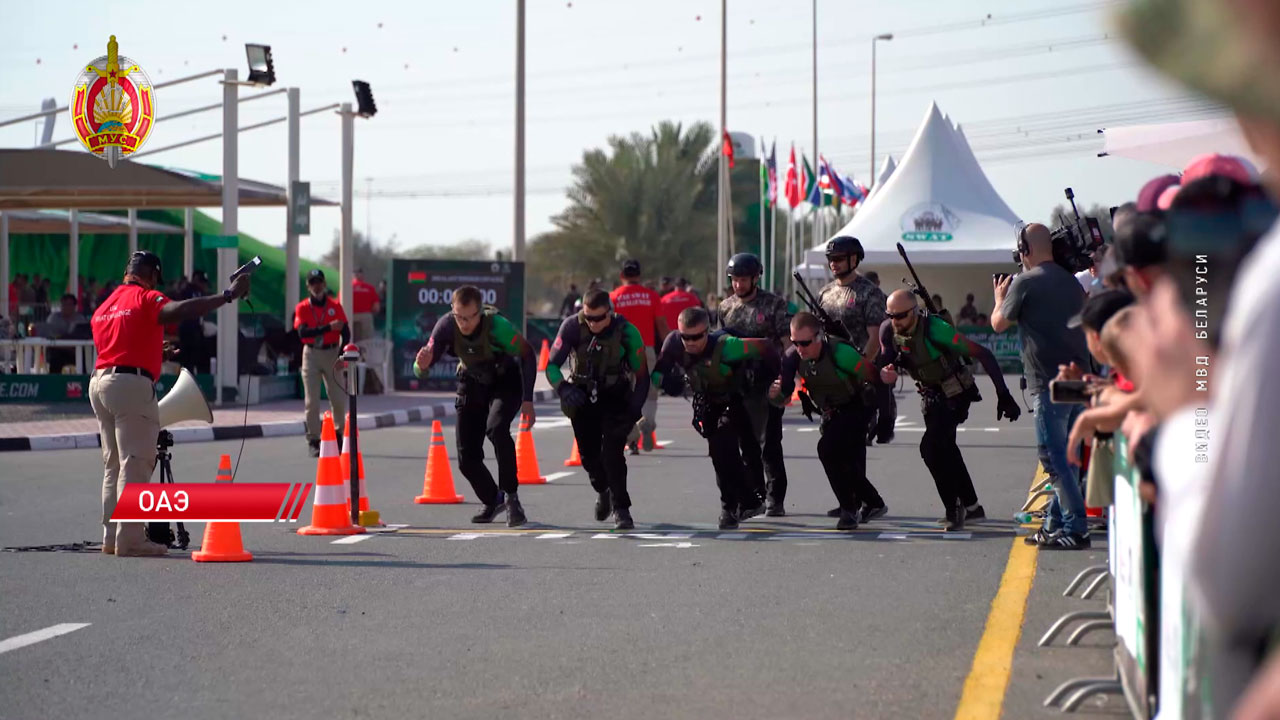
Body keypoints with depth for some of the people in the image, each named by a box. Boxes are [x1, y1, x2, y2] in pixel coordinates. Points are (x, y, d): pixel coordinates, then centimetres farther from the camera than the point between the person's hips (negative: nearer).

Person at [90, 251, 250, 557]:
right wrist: (228, 295, -29)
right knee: (135, 465, -8)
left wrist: (157, 349, 31)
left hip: (99, 382, 9)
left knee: (113, 464, 15)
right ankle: (130, 539, -12)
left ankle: (111, 536, 17)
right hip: (131, 384, -9)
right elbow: (177, 310, -25)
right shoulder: (144, 298, -5)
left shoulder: (104, 306, 20)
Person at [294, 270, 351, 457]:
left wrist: (341, 355, -15)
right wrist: (328, 328, -22)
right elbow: (302, 332, -14)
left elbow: (345, 332, -2)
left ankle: (340, 435, 19)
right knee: (311, 401, -3)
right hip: (311, 355, 0)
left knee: (339, 399, 0)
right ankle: (314, 441, 1)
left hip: (331, 354, 1)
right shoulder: (302, 308, 2)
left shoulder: (335, 306, 3)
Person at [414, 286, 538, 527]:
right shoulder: (447, 326, -23)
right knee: (467, 457, -1)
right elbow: (421, 371, -20)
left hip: (506, 382, -4)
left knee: (496, 427, -34)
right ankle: (493, 500, 28)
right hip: (472, 384, 4)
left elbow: (527, 355, -17)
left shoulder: (497, 326, -31)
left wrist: (527, 400, -20)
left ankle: (511, 496, -21)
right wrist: (422, 364, -46)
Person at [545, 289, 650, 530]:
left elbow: (642, 375, -12)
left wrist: (634, 410, -21)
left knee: (612, 452, -19)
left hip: (616, 397, -2)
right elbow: (552, 365, -15)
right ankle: (603, 491, 36)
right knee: (588, 455, 4)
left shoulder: (626, 332, -21)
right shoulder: (572, 327, -19)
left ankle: (621, 509, -9)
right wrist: (564, 389, -34)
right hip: (584, 396, 2)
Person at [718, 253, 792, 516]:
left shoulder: (773, 304, -4)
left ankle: (775, 499, 0)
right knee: (747, 443, 9)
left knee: (770, 443, -5)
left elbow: (788, 342, -5)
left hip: (768, 383, -5)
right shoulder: (725, 307, 10)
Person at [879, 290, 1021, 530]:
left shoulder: (935, 330, -32)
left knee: (931, 446, -20)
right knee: (945, 449, 17)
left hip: (956, 394, -8)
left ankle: (953, 509, -7)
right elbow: (885, 360, -1)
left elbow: (982, 354, -29)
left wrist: (1003, 394, -29)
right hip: (930, 394, 8)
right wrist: (884, 371, -28)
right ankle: (972, 506, 33)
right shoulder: (887, 330, -14)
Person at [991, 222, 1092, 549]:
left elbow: (999, 324, 2)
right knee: (1066, 457, 13)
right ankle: (1054, 524, 19)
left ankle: (1076, 529, -9)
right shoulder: (1071, 281, 14)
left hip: (1049, 384, -8)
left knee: (1055, 458, -5)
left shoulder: (1025, 283, -8)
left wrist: (1000, 298, 24)